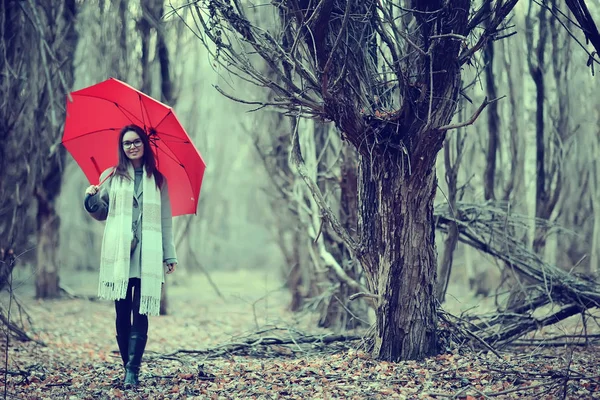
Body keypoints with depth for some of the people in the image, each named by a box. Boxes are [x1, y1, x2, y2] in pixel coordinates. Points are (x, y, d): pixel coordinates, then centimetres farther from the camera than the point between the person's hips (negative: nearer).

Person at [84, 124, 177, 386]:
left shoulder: (158, 180, 13)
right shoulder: (112, 176, 12)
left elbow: (165, 221, 13)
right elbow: (101, 213, 14)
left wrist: (169, 255, 8)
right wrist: (91, 199, -8)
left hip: (147, 256, 0)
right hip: (119, 254, 1)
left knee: (140, 313, -9)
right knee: (122, 313, 1)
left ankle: (133, 370, -13)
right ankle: (127, 365, 9)